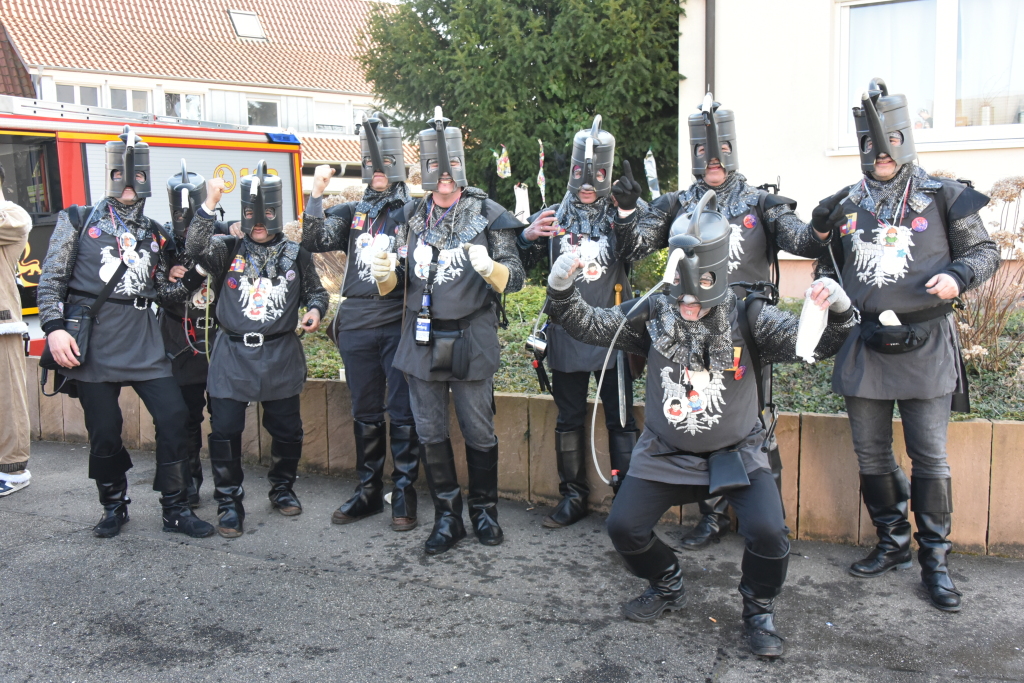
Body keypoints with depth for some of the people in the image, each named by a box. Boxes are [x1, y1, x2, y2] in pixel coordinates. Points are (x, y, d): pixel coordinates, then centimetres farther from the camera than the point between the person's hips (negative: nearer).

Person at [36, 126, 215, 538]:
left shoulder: (154, 233, 17)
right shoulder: (80, 221, 8)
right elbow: (51, 278, 3)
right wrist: (54, 327, -11)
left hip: (143, 338, 3)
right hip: (92, 339, -2)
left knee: (173, 417, -7)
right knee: (104, 430, 2)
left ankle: (175, 510, 5)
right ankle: (114, 507, 24)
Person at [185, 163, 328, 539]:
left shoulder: (295, 254, 6)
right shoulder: (228, 249, 4)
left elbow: (315, 290, 16)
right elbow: (195, 249, -15)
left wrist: (315, 309, -6)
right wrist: (209, 205, -23)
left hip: (281, 355, 1)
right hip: (233, 353, -1)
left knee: (287, 429, 8)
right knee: (225, 430, -2)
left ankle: (282, 487, 31)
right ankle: (229, 502, 12)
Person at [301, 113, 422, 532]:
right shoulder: (352, 213, 14)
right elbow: (314, 241, 2)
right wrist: (316, 195, -6)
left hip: (399, 322, -4)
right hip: (356, 322, 4)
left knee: (402, 413, 0)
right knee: (365, 413, 12)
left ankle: (404, 493, 12)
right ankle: (368, 491, 24)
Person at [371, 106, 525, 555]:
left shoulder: (488, 215, -2)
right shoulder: (412, 217, 9)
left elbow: (515, 278, -5)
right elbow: (398, 282, 13)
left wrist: (489, 268, -27)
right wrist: (384, 275, -10)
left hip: (471, 339, -3)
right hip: (421, 340, 4)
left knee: (479, 432, 6)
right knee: (430, 433, 8)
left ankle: (484, 510, 25)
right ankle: (447, 518, 22)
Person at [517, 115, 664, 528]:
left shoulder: (625, 214, 1)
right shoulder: (553, 217, 7)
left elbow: (635, 254, -17)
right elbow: (520, 264, 9)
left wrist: (628, 212, -31)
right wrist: (527, 236, -11)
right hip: (566, 334, 3)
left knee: (620, 420, 2)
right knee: (569, 419, 12)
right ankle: (573, 497, 25)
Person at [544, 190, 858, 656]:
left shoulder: (747, 318, -11)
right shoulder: (651, 315, -5)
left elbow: (811, 342, -21)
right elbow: (588, 326, -7)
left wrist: (837, 311, -42)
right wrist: (561, 289, -25)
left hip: (736, 452, -2)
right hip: (665, 452, 3)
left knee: (768, 534, -21)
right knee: (623, 528, -3)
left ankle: (759, 611, 13)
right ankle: (667, 586, 30)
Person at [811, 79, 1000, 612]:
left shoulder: (943, 197, 2)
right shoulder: (844, 205, 11)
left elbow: (985, 251, 5)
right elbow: (829, 267, 22)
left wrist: (957, 276, -14)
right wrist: (825, 288, 2)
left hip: (924, 345, -3)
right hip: (864, 345, 4)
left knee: (929, 456, -1)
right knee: (871, 454, 10)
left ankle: (934, 559, 14)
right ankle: (893, 544, 27)